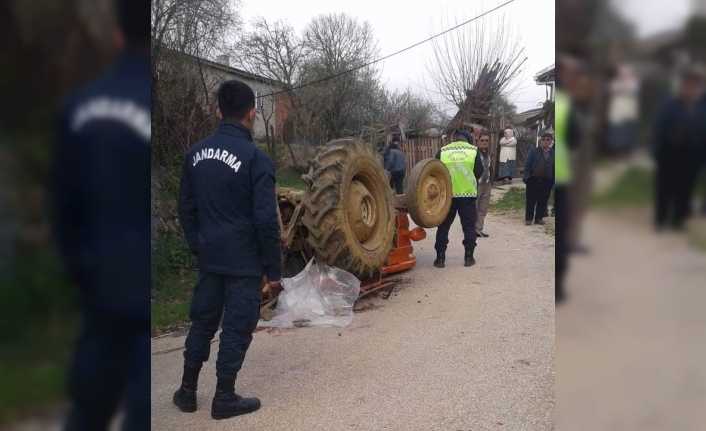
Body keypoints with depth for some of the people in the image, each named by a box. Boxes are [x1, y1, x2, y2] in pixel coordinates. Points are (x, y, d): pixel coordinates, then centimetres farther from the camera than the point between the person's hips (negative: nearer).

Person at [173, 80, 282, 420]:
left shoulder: (196, 153, 4)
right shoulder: (255, 158, -15)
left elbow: (186, 209, 10)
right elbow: (266, 219, -17)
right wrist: (273, 268, -9)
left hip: (209, 257, 6)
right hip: (243, 261, -6)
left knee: (202, 320, 18)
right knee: (236, 327, 6)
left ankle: (187, 391, 30)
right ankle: (224, 398, 17)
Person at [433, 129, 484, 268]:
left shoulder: (442, 151, 6)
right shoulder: (473, 150, 5)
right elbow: (479, 172, 3)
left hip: (447, 194, 1)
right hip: (468, 194, 0)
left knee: (443, 226, 9)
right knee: (469, 226, 10)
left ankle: (440, 258, 8)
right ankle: (468, 257, 10)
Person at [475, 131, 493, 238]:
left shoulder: (488, 153, 15)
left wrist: (491, 182, 18)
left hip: (487, 185, 7)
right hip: (476, 184, -7)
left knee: (483, 209, 9)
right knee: (473, 209, -3)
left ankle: (479, 229, 15)